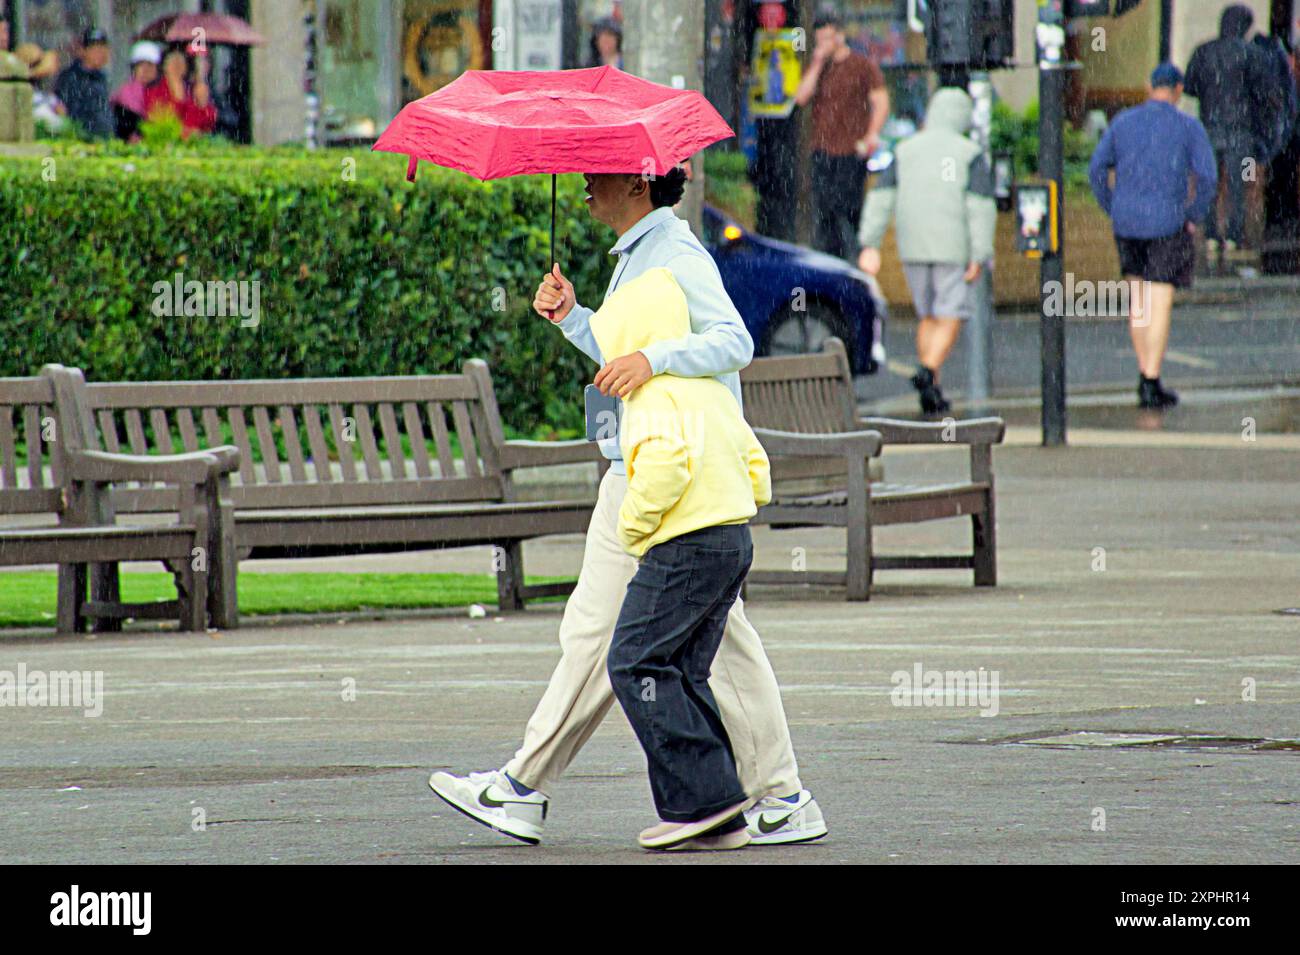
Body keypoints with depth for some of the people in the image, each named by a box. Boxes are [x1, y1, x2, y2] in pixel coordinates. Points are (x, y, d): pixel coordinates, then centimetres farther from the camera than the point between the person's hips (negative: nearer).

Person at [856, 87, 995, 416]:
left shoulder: (905, 151, 9)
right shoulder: (970, 155, -2)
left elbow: (881, 199, 3)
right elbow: (981, 206, -9)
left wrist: (870, 245, 2)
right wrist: (979, 257, -9)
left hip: (912, 248, 4)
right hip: (952, 249, -4)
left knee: (927, 316, 15)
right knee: (950, 317, -1)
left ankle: (932, 391, 14)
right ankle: (928, 371, -24)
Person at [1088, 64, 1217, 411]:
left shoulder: (1123, 122, 5)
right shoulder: (1189, 127, -4)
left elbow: (1097, 169, 3)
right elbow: (1207, 177, -12)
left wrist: (1113, 212, 10)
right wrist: (1193, 219, 0)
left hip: (1126, 222, 3)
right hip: (1167, 223, -3)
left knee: (1137, 299, 19)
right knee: (1160, 304, -1)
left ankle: (1145, 372, 20)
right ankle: (1151, 386, -4)